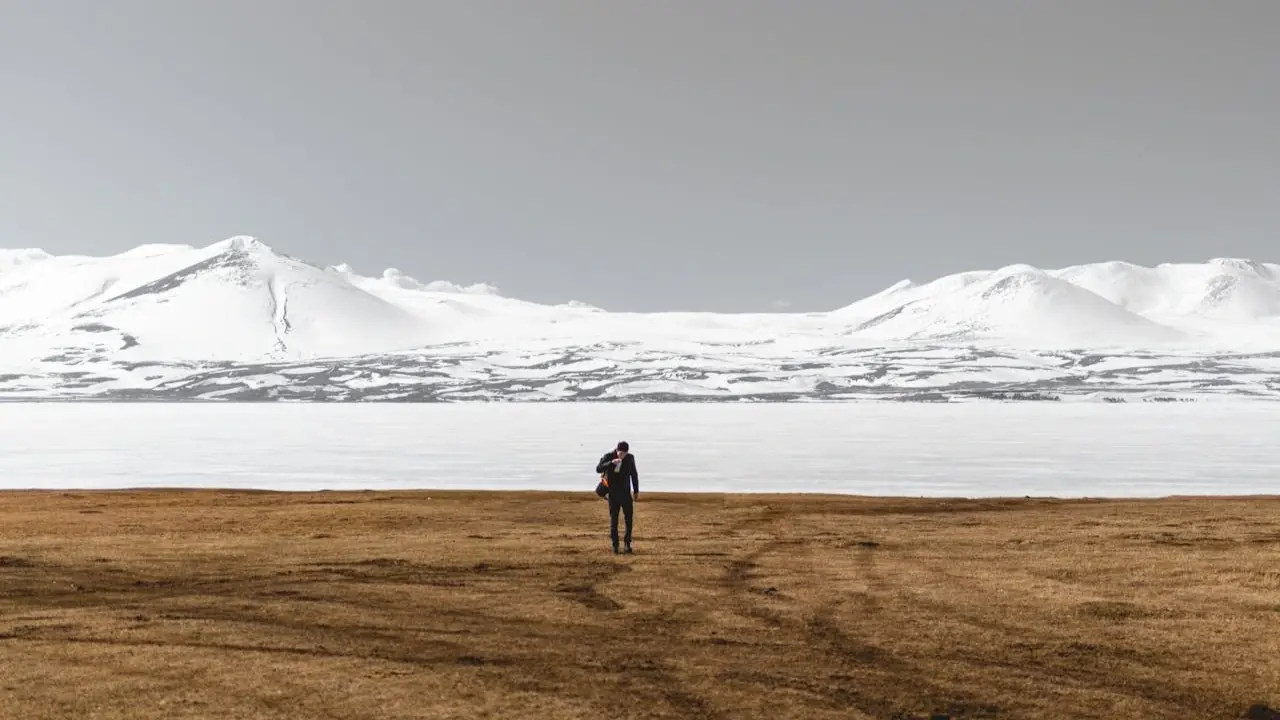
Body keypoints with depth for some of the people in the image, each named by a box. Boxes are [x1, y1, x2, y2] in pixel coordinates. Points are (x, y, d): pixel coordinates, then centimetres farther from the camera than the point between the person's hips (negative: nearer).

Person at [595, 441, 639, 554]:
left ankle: (627, 543, 8)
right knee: (613, 519, -1)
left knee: (629, 518, -3)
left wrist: (636, 491, 10)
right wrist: (611, 463, -37)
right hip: (613, 494, -2)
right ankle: (615, 545, 7)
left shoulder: (630, 458, -2)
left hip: (626, 493, 2)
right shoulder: (608, 456, -10)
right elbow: (598, 469, -24)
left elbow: (634, 474, 9)